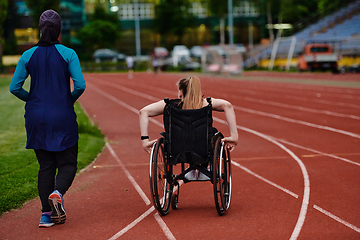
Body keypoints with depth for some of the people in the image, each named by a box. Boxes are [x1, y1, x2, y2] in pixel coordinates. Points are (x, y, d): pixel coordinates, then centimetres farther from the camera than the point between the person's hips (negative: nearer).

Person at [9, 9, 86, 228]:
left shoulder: (28, 56, 2)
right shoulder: (68, 54, -5)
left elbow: (14, 87, 1)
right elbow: (80, 85, -12)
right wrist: (71, 99, 7)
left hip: (37, 118, 3)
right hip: (63, 117, -3)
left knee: (45, 166, 10)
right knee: (67, 163, 8)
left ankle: (47, 214, 5)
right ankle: (57, 192, -22)